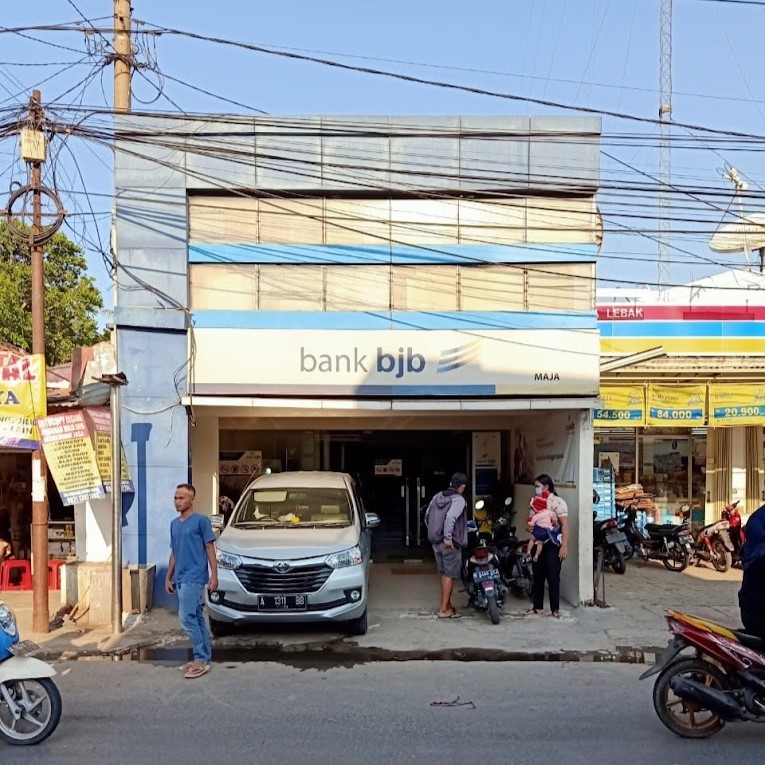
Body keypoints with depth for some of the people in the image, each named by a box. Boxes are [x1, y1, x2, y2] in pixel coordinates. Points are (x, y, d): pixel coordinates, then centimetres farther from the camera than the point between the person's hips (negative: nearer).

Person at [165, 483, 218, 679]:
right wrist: (169, 577, 17)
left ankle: (201, 660, -6)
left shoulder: (201, 520, -7)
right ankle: (204, 658, 16)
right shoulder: (174, 524, 14)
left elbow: (210, 549, -8)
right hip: (181, 579, 7)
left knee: (186, 617, -13)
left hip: (194, 577, -7)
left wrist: (214, 575, -13)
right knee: (196, 618, 11)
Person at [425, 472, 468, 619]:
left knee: (444, 573, 18)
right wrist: (448, 537, -23)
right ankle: (444, 610, 2)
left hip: (435, 541, 8)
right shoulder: (459, 500, -12)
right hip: (450, 543, -7)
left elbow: (427, 516, 13)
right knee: (450, 575, 0)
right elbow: (450, 517, -27)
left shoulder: (438, 496, 10)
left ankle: (447, 605, 27)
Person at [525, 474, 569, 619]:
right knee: (538, 577, 12)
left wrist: (565, 546, -20)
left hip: (553, 545, -7)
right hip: (538, 544, 7)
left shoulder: (557, 502, -11)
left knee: (553, 577, 0)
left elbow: (565, 525, -14)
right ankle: (537, 607, 21)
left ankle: (555, 609, 10)